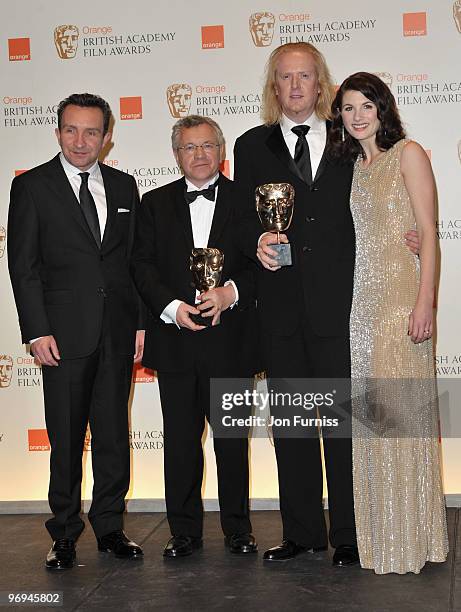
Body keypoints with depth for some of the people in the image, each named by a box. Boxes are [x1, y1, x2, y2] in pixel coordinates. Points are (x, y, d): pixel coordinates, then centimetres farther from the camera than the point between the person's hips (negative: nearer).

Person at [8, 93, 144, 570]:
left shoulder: (123, 186, 11)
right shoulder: (32, 186, 0)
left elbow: (136, 259, 12)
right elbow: (24, 266, -4)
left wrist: (141, 321, 5)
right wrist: (37, 332, -11)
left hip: (117, 331, 4)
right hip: (65, 333, -3)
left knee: (114, 433, 9)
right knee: (66, 438, 4)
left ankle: (110, 526, 22)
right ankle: (65, 534, 17)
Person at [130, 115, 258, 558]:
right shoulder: (155, 203, 10)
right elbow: (142, 265, 3)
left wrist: (232, 292, -17)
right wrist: (172, 306, -12)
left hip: (229, 338, -1)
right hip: (175, 338, 2)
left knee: (232, 438, 7)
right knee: (180, 438, 7)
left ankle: (237, 528, 20)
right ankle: (184, 531, 18)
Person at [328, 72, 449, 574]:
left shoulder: (408, 154, -2)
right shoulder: (350, 165, 17)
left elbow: (428, 232, -8)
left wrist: (425, 301, -17)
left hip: (400, 296, -6)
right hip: (359, 300, 6)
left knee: (399, 409, -6)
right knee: (368, 414, 6)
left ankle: (410, 537, 6)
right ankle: (376, 537, 15)